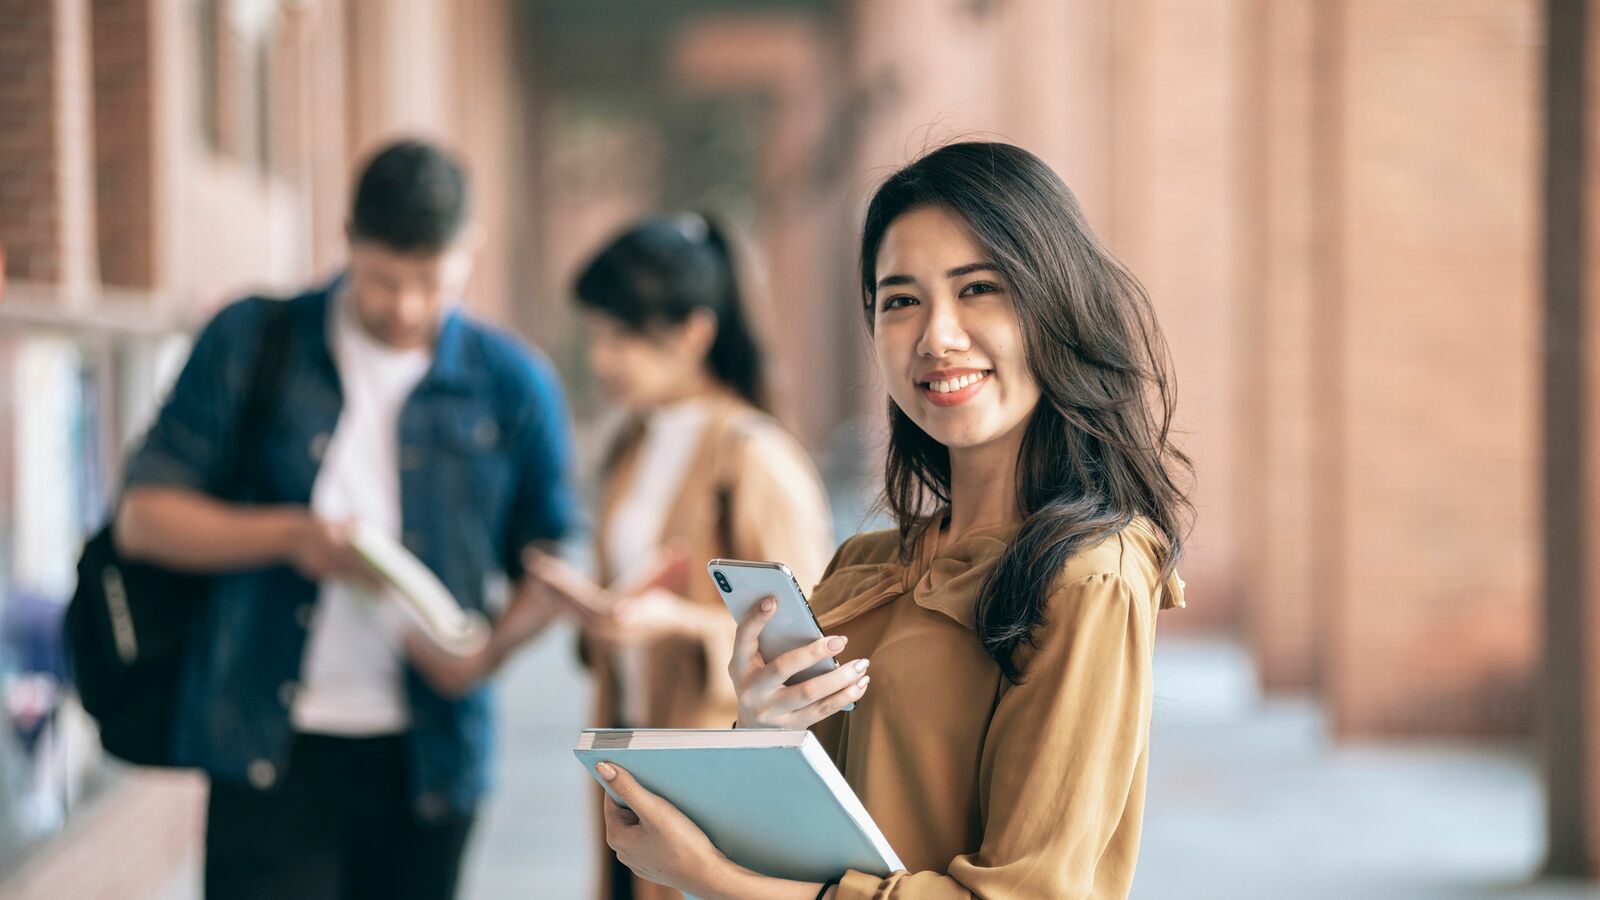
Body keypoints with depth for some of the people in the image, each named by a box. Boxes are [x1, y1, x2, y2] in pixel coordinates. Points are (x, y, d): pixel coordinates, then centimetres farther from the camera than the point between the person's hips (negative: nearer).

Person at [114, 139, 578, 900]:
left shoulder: (513, 386, 5)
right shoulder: (250, 344, 2)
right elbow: (143, 516, 1)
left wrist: (492, 649, -9)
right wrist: (288, 536, -15)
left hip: (427, 755, 2)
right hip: (270, 750, -1)